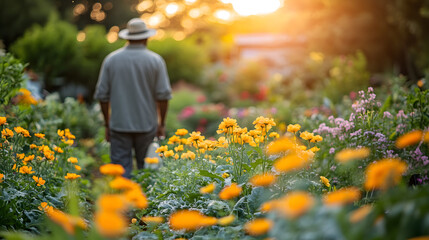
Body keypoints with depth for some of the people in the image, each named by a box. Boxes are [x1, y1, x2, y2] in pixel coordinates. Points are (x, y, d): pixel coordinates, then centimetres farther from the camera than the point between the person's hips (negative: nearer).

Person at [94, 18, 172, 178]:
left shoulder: (111, 59, 2)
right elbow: (163, 95, -5)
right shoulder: (155, 60, -2)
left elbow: (102, 95, 3)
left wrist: (107, 124, 10)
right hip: (147, 125, 0)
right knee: (146, 170, 14)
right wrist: (162, 123, 5)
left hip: (119, 125, 0)